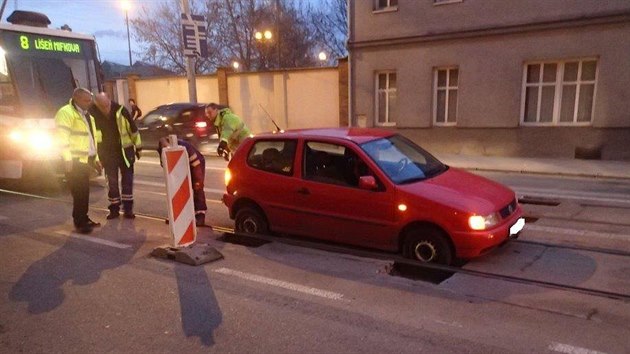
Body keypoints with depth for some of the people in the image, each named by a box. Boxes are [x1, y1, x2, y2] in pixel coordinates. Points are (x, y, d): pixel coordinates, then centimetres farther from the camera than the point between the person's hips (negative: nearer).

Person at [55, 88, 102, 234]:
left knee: (84, 191, 12)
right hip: (75, 160, -8)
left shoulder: (86, 115, 19)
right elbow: (62, 137, -18)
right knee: (79, 192, -7)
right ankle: (80, 222, 0)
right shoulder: (66, 112, -10)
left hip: (85, 160, 8)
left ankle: (83, 218, 21)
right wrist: (68, 159, -22)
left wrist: (95, 158, 21)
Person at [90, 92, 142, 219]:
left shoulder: (120, 110, -15)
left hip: (125, 150, -1)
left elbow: (133, 128, -5)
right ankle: (114, 208, 18)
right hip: (107, 153, 1)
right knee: (112, 181, 7)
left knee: (127, 180, 3)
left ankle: (128, 208, 12)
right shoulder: (93, 114, -11)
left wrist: (138, 147, 1)